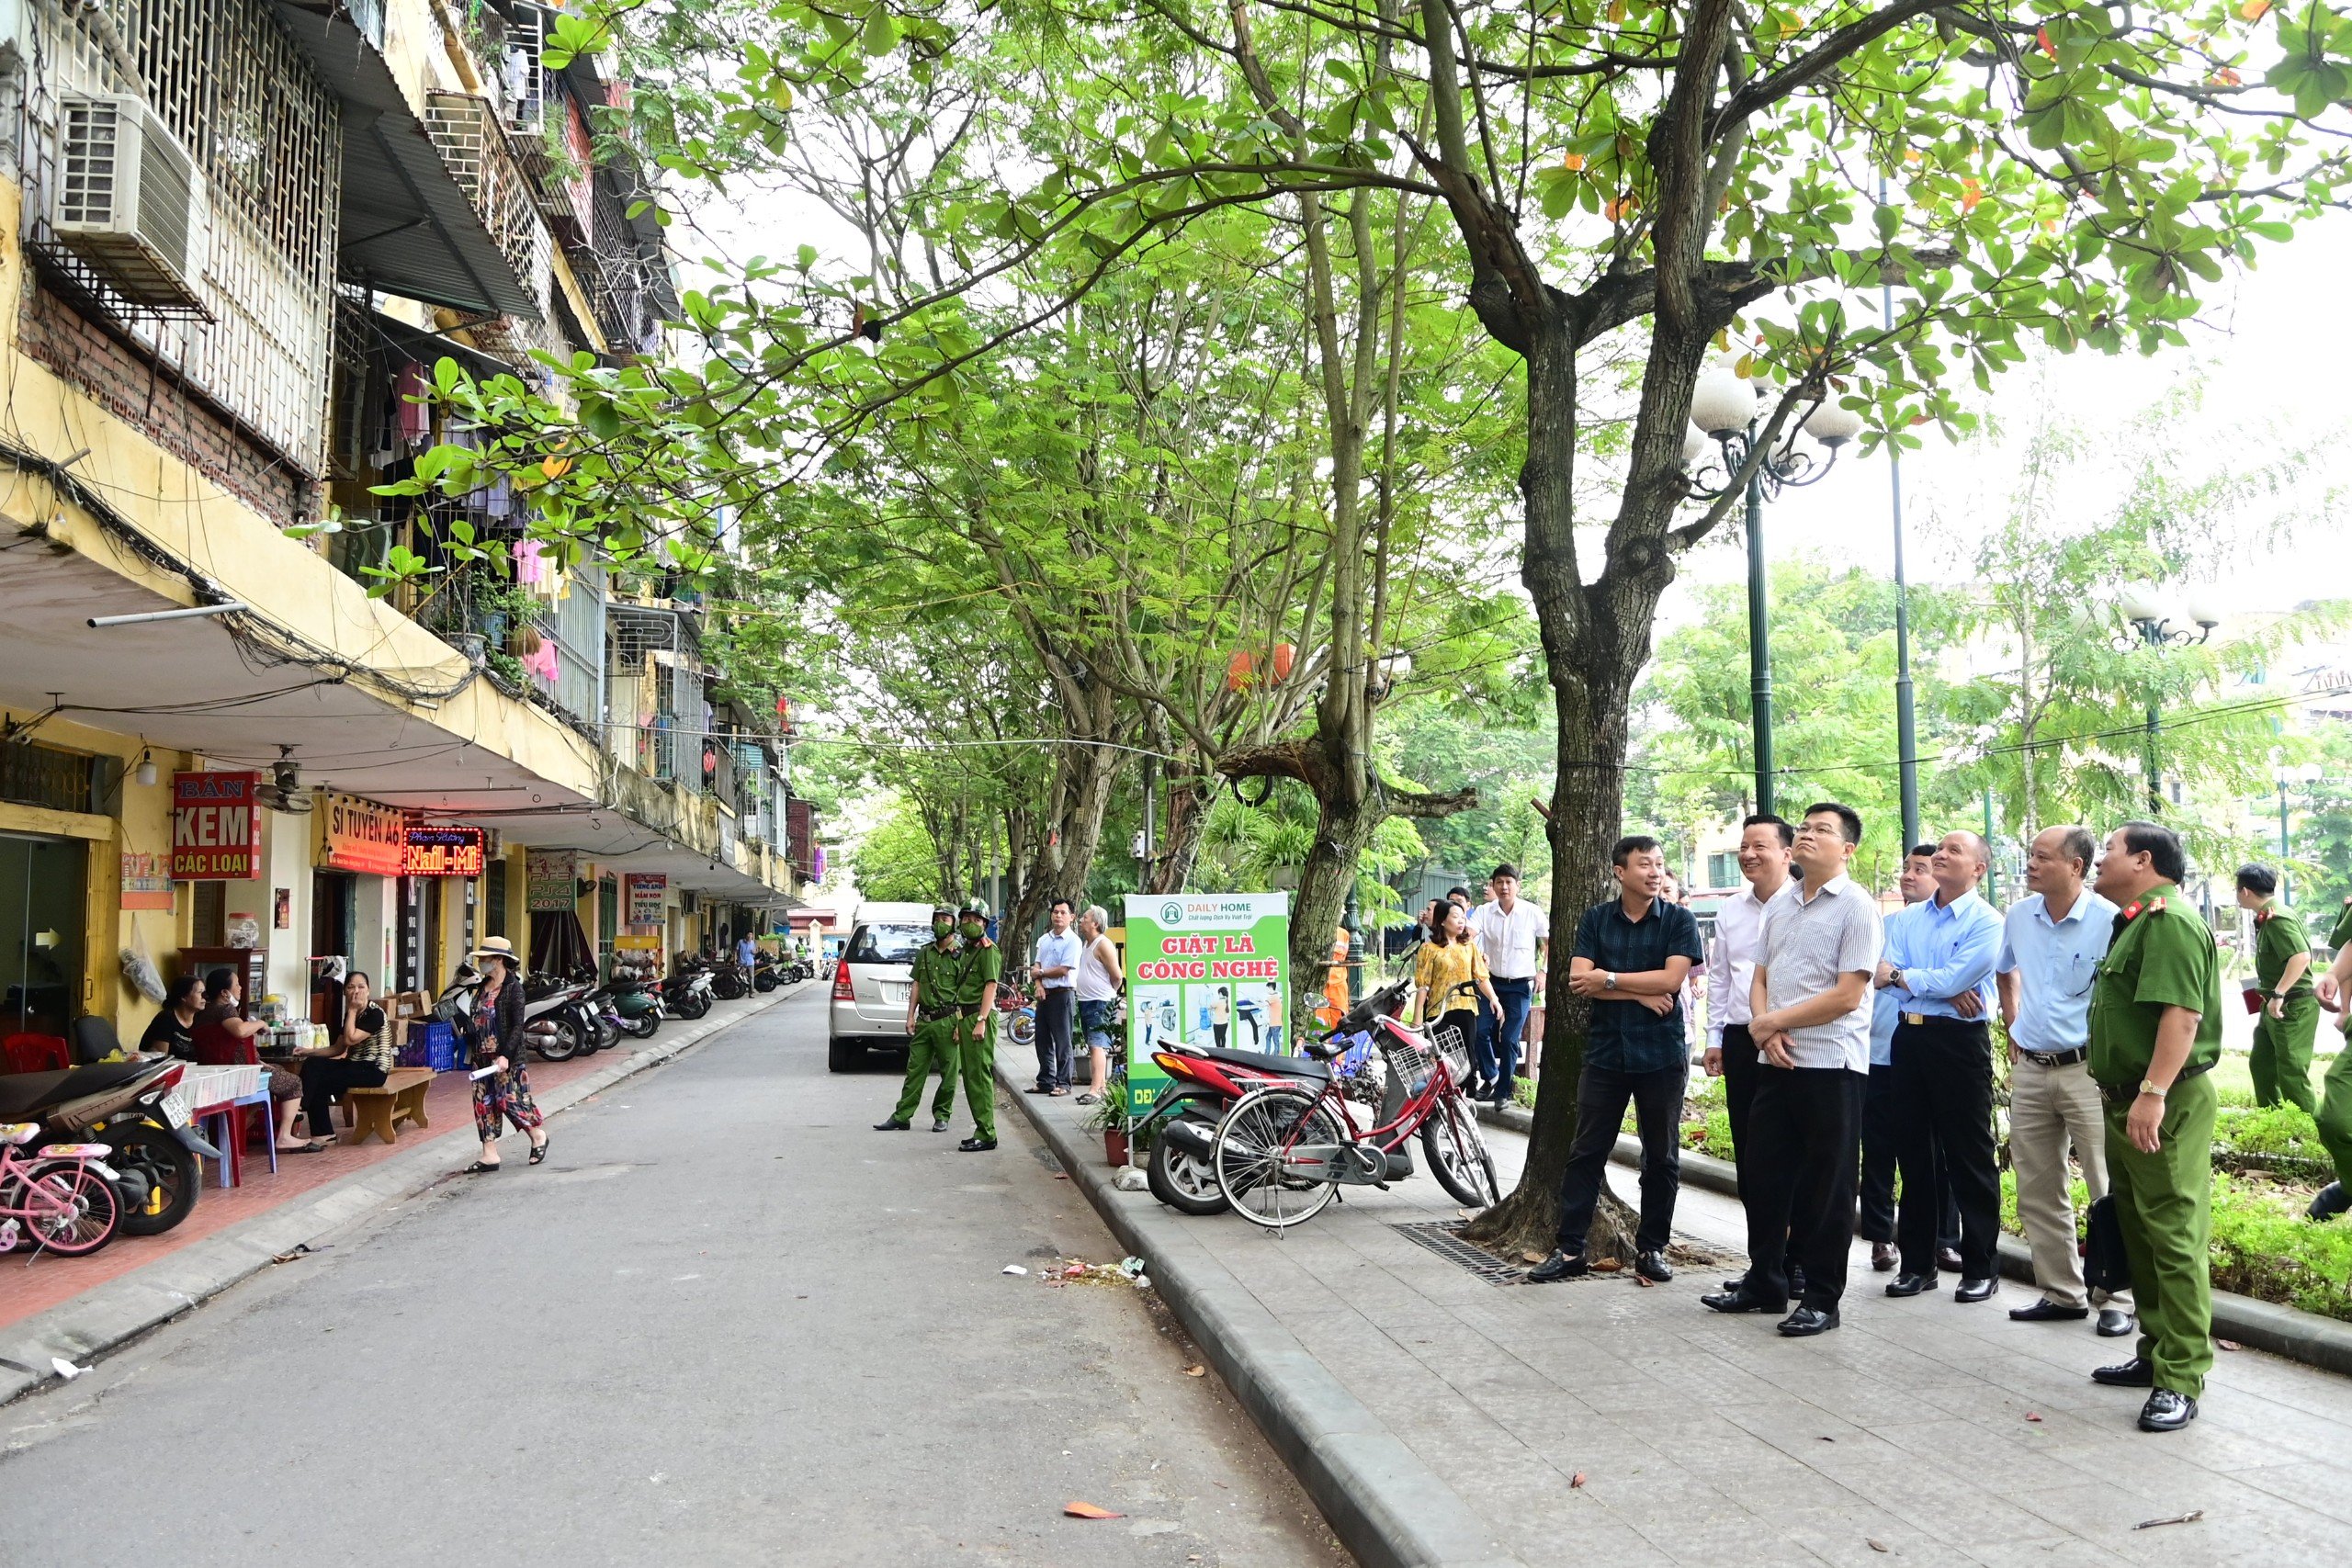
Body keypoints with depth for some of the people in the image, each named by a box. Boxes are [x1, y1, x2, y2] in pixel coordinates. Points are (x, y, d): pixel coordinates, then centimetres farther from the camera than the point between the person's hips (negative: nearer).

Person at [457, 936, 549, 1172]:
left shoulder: (513, 987, -13)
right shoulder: (483, 987, 11)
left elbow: (517, 1026, -18)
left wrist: (505, 1055, -25)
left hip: (506, 1057, -8)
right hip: (483, 1056, 8)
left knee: (509, 1100, -4)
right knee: (483, 1103, 6)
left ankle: (538, 1136, 19)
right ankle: (490, 1155, 10)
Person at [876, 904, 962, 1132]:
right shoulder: (924, 953, 13)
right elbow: (916, 984, 15)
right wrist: (911, 1016, 8)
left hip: (947, 1021, -5)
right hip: (924, 1020, 5)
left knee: (948, 1073, 3)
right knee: (915, 1070, 6)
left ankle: (941, 1116, 16)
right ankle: (901, 1116, 9)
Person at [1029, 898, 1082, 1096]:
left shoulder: (1072, 940, -8)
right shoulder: (1043, 940, 14)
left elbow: (1063, 970, -14)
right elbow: (1037, 966, 11)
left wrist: (1041, 973, -2)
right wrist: (1039, 985, -7)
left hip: (1063, 995, -7)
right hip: (1044, 995, 7)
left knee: (1062, 1042, -3)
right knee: (1043, 1041, 11)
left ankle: (1063, 1083, 3)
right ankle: (1045, 1082, 20)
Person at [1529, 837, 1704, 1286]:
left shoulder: (1679, 920, -1)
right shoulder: (1596, 919, 5)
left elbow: (1671, 980, -14)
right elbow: (1578, 979, -6)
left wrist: (1608, 979, -11)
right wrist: (1640, 993, -13)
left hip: (1662, 1054, -1)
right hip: (1605, 1051, 1)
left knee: (1661, 1157, 7)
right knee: (1585, 1152, 3)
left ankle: (1651, 1248, 20)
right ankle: (1569, 1249, 8)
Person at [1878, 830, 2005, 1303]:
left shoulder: (1987, 922, -5)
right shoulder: (1907, 919, 12)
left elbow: (1953, 978, -16)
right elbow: (1886, 974, -2)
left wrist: (1901, 976, -3)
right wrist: (1943, 990, -15)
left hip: (1960, 1040, -5)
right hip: (1909, 1037, 5)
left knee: (1970, 1158, 1)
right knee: (1913, 1153, 10)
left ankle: (1981, 1268, 12)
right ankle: (1917, 1263, 19)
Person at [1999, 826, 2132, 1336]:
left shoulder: (2109, 921, -14)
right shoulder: (2018, 916, 5)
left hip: (2087, 1067, -6)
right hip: (2029, 1069, 6)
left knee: (2110, 1191, -2)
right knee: (2038, 1193, 11)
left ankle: (2117, 1300, 9)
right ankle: (2062, 1293, 23)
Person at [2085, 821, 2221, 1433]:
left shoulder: (2170, 920, -15)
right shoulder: (2135, 923, 18)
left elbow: (2182, 1013, -25)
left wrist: (2153, 1094, -30)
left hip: (2167, 1107, -11)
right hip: (2127, 1102, 11)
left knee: (2174, 1238, -8)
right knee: (2138, 1231, 16)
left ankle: (2180, 1380, -4)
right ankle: (2156, 1353, 27)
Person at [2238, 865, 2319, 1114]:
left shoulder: (2278, 917, -20)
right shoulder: (2266, 918, 9)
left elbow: (2301, 956, -32)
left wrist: (2278, 994, -31)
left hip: (2293, 1007, -10)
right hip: (2274, 1006, 10)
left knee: (2292, 1073, -7)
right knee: (2260, 1063, 17)